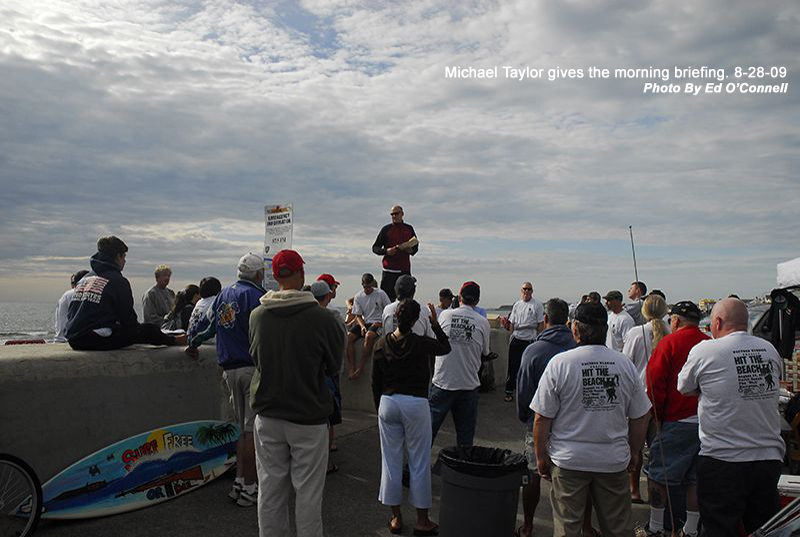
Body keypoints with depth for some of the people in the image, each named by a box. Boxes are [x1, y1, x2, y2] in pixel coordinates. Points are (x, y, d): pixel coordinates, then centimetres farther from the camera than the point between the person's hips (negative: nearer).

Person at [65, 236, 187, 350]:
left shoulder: (84, 278, 15)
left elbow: (70, 313, 19)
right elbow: (128, 319, -5)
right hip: (97, 340, -9)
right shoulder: (118, 280, -8)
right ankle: (174, 341, 21)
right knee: (148, 330, -2)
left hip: (73, 340, 9)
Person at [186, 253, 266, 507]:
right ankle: (249, 488, 2)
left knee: (242, 427, 17)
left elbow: (207, 324, 19)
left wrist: (193, 343, 36)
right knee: (253, 429, -2)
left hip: (230, 370, 8)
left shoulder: (223, 294, 13)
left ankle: (239, 481, 19)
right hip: (253, 368, -7)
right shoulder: (255, 296, -11)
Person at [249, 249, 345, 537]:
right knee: (308, 493, 9)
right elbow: (334, 364, -3)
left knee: (270, 489, 16)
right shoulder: (322, 317, -17)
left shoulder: (257, 315, -6)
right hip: (308, 418, -4)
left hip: (267, 416, 4)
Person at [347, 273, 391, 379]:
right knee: (348, 337, -24)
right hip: (363, 322, 4)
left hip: (377, 322, -4)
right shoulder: (358, 297, 6)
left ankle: (361, 367, -30)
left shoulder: (380, 294, -2)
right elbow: (358, 315, 7)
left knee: (369, 336, -37)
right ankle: (352, 368, -23)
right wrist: (362, 326, -13)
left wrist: (380, 322, -11)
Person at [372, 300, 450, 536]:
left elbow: (375, 381, 5)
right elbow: (446, 347, 9)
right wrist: (435, 323, 9)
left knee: (391, 461, 13)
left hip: (388, 403, 3)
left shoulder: (382, 344, -2)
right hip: (416, 404, -3)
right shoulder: (420, 343, -12)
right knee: (419, 463, 8)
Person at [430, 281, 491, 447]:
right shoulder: (483, 322, -5)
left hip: (442, 382, 0)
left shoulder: (445, 315, -3)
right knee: (465, 431, 12)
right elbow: (485, 352, 7)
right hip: (469, 384, 0)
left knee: (429, 427, 10)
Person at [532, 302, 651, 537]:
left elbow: (542, 419, -10)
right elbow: (640, 417, 5)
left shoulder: (560, 363, -12)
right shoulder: (625, 364, -2)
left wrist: (541, 457, 2)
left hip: (569, 461, -2)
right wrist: (633, 453, 19)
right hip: (614, 460, 3)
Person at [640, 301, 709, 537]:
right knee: (696, 480, 13)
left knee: (658, 475, 7)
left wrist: (658, 417, 1)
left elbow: (656, 384, -10)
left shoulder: (669, 343, -8)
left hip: (676, 422, -5)